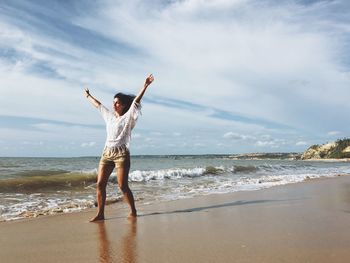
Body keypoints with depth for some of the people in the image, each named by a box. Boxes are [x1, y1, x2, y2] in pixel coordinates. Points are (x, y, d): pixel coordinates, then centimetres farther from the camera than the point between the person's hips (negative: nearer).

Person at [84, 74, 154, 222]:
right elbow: (97, 105, 32)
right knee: (100, 184, 1)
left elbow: (136, 101, -12)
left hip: (121, 154, -6)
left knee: (123, 186, -5)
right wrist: (88, 96, 45)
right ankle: (100, 214, 9)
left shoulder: (128, 117, 1)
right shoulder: (109, 116, 17)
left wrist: (145, 86, -22)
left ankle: (133, 211, 11)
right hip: (106, 153, 6)